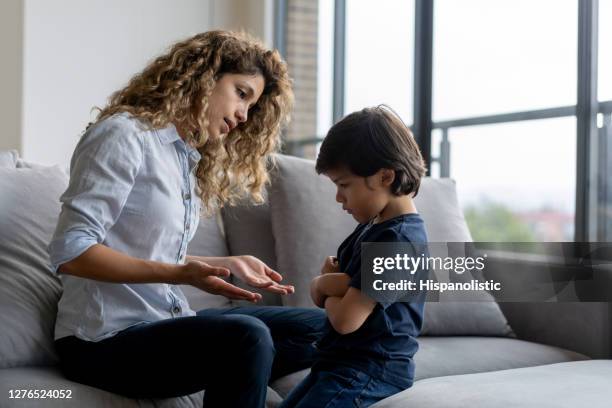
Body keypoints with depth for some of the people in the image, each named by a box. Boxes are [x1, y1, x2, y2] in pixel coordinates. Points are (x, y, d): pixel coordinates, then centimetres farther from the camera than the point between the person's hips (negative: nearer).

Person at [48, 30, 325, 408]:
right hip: (105, 340, -8)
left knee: (319, 329, 3)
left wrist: (229, 263, 4)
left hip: (166, 323, 8)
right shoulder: (124, 135, -11)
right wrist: (179, 275, -27)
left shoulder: (191, 157, 16)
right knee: (246, 336, -31)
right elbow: (70, 252, -20)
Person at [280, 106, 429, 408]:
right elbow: (316, 292, 10)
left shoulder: (397, 240, -20)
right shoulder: (372, 227, 12)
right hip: (344, 363, 11)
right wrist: (329, 282, -14)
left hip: (371, 370, -11)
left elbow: (345, 319, -23)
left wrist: (326, 285, -1)